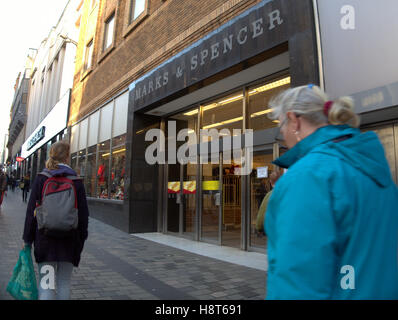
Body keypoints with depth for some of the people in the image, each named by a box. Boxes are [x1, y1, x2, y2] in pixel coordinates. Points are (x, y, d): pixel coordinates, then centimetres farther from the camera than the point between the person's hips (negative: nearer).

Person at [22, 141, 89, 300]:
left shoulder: (41, 178, -2)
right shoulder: (76, 181, -3)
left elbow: (31, 210, -1)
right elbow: (83, 213, -1)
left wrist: (28, 239, 6)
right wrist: (81, 238, 8)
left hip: (45, 238, 0)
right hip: (69, 239, 0)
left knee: (45, 282, 5)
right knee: (64, 283, 12)